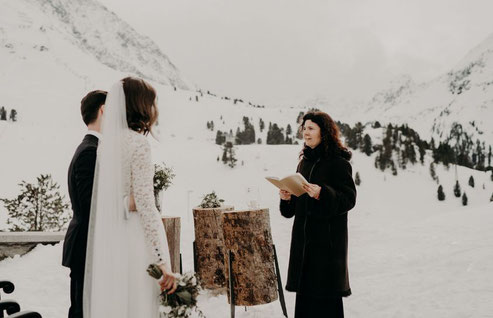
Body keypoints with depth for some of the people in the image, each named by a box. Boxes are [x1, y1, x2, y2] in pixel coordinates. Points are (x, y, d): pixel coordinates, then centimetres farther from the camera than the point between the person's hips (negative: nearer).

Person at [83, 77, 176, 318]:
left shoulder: (107, 142, 11)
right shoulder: (138, 142, -12)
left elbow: (107, 200, 13)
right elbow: (144, 204, -17)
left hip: (108, 242, 8)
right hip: (133, 241, -8)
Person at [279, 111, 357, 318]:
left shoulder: (338, 162, -8)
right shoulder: (304, 162, 14)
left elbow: (349, 199, -13)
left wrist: (321, 194, -26)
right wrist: (287, 198, -1)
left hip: (329, 237, -7)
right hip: (303, 237, 7)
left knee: (326, 296, -2)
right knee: (305, 292, 9)